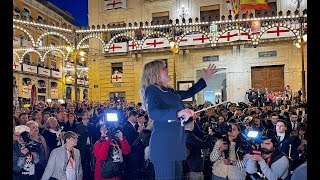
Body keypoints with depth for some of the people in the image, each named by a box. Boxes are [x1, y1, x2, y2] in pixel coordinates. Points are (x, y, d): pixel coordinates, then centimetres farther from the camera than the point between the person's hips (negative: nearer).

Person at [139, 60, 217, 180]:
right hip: (163, 145, -8)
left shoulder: (171, 91, 17)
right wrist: (178, 113, -39)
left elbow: (189, 93, 33)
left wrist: (205, 78, 35)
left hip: (176, 144, 8)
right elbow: (153, 113, -24)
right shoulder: (152, 89, -7)